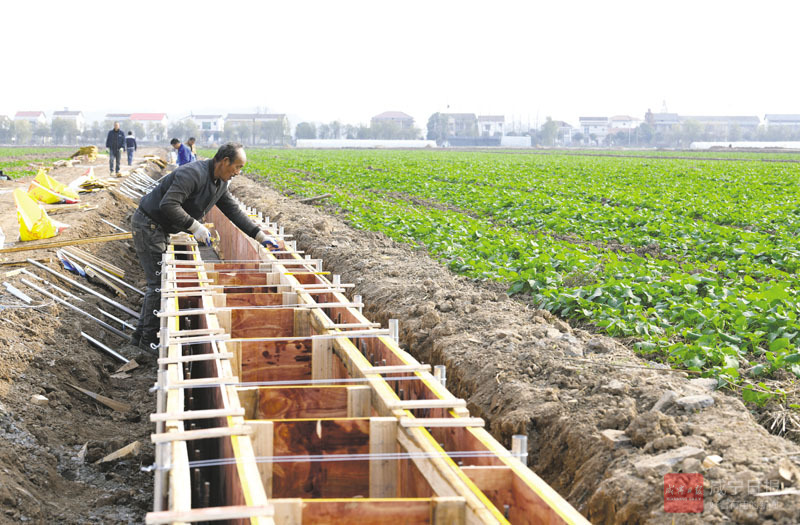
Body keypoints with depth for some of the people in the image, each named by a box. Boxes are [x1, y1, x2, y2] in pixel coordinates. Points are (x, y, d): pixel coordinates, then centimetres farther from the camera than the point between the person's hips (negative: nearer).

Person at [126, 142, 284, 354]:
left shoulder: (220, 183, 6)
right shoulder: (193, 174, -26)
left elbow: (234, 211, 9)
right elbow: (168, 204, -33)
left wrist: (261, 236, 3)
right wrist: (194, 226, -30)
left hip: (160, 229, 10)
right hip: (148, 224, -10)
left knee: (159, 281, 14)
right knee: (159, 282, -7)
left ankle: (141, 334, 23)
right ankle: (149, 338, 3)